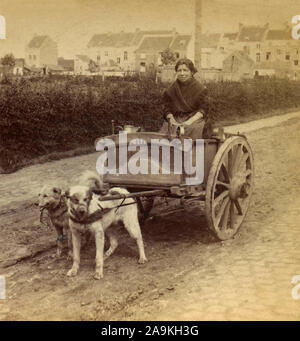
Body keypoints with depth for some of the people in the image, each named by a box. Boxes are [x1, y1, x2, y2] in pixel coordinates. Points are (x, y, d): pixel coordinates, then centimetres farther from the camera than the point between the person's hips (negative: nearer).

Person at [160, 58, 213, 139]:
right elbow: (167, 109, 10)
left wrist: (189, 121, -18)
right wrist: (172, 120, -11)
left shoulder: (200, 89, 3)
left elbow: (202, 110, -2)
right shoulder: (172, 90, 11)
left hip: (194, 119, -2)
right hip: (176, 119, 2)